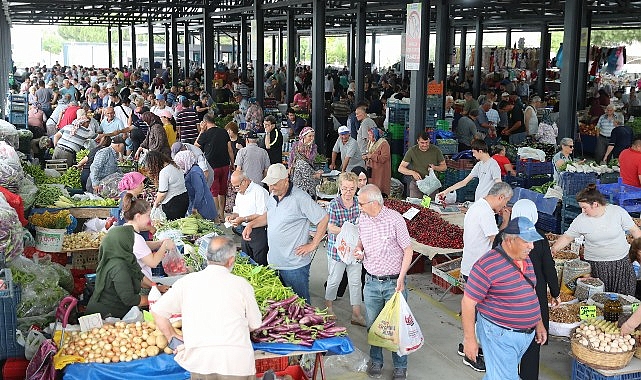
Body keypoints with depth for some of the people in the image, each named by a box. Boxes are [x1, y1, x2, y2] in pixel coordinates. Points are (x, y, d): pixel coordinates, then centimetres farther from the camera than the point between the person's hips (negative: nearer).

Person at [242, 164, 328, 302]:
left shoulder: (300, 198, -16)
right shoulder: (272, 197, 9)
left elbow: (324, 219, -14)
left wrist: (313, 245, -12)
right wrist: (251, 224, 12)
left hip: (295, 265, -7)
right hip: (274, 263, 7)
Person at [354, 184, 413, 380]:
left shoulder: (395, 219, -15)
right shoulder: (362, 219, 2)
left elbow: (408, 250, -10)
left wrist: (401, 278, -16)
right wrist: (359, 250, -3)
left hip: (393, 282, -5)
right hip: (371, 282, 5)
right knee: (373, 325, 14)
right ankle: (375, 361, 32)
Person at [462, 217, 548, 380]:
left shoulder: (526, 260, 6)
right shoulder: (487, 265, -21)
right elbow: (468, 302, -18)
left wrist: (539, 324, 19)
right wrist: (469, 339, -16)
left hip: (527, 334, 8)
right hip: (500, 335, -7)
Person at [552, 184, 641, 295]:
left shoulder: (618, 211, -7)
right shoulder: (581, 220, -6)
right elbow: (567, 237, 3)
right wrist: (552, 251, -3)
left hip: (621, 263, 0)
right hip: (595, 266, 0)